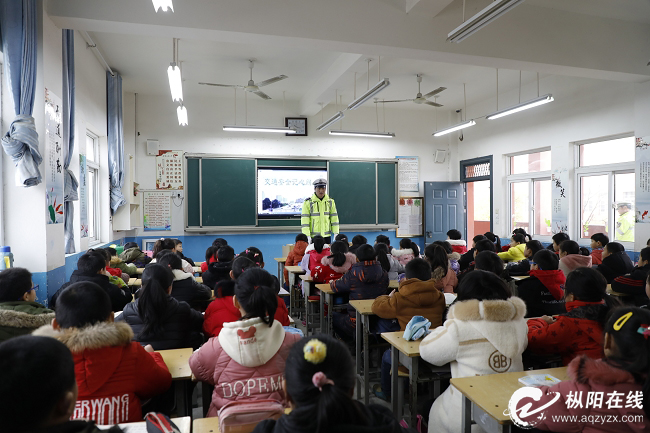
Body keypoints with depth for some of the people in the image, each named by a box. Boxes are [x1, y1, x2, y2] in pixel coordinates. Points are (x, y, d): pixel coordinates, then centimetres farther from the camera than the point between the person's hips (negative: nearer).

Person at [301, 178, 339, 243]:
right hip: (313, 237, -3)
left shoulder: (330, 202, 7)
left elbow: (334, 218, 9)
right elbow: (305, 220, -8)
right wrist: (307, 236, -14)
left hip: (327, 236, 3)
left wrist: (336, 233, 2)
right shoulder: (308, 202, -5)